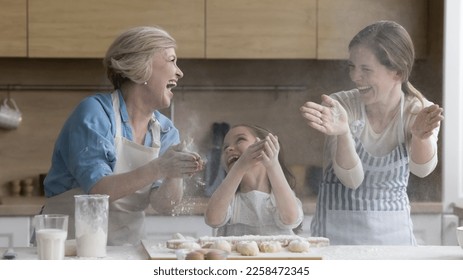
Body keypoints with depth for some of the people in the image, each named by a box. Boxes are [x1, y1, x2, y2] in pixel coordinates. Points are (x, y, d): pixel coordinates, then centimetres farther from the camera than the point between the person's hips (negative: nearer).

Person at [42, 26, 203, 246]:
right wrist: (158, 169, -29)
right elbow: (97, 190, -20)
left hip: (125, 248, 5)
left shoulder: (166, 132, 5)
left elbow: (161, 204, -4)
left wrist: (175, 175, -23)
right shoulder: (94, 114, -11)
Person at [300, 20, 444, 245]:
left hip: (393, 232, 1)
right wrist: (342, 133, -33)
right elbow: (351, 179, -17)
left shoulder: (420, 111, -6)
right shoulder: (341, 106, -9)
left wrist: (421, 137, -43)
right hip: (337, 232, -1)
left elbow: (422, 168, -23)